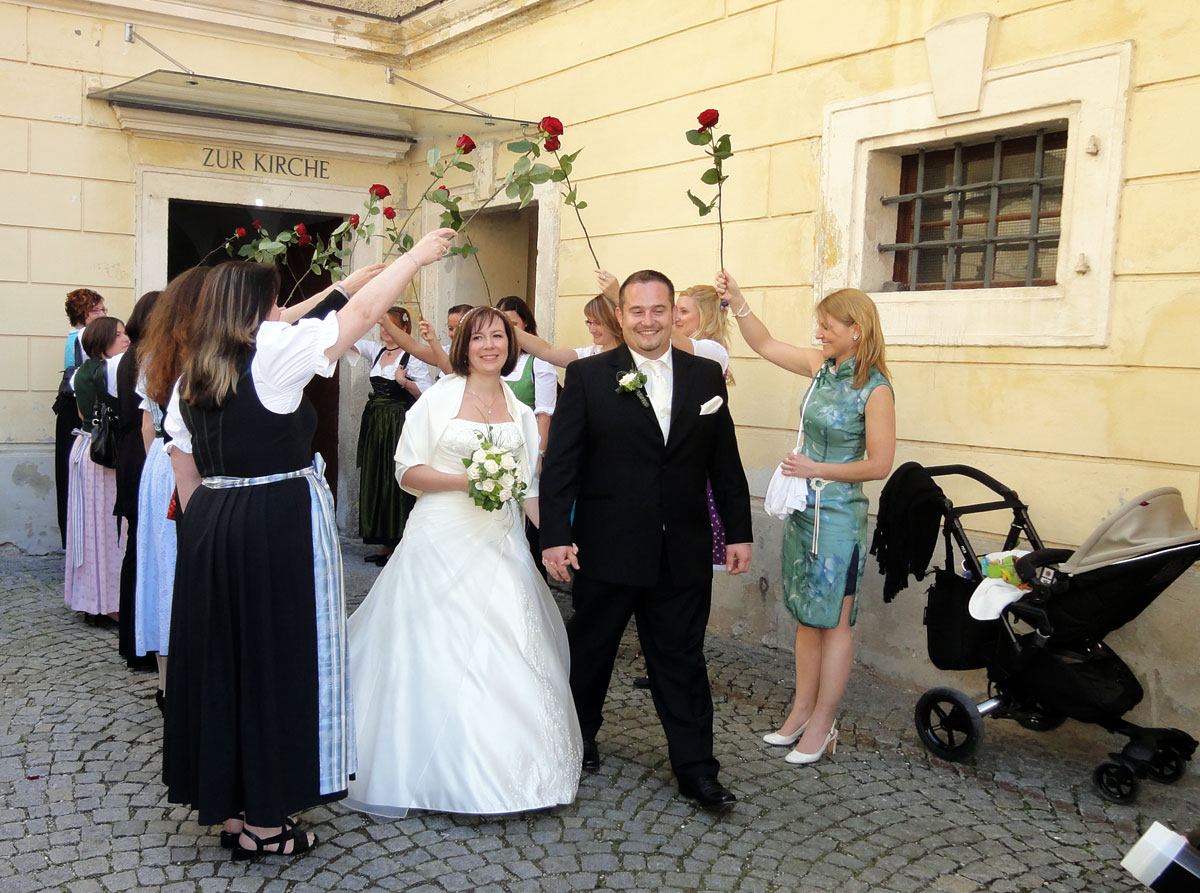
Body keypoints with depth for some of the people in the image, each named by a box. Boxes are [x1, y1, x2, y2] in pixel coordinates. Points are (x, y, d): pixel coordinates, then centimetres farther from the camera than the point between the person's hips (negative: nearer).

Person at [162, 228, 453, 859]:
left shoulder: (189, 378, 9)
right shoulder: (271, 355, -11)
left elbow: (186, 475, 12)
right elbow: (361, 313, -8)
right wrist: (418, 254, 2)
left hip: (211, 530, 7)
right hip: (281, 527, -7)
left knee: (221, 660, 13)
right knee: (276, 661, 2)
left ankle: (226, 804, 27)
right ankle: (263, 822, 12)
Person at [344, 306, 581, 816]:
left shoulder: (521, 414, 12)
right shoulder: (438, 400, 0)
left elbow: (529, 489, 14)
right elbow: (407, 472, -4)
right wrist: (464, 479, -18)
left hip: (500, 546, 4)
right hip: (442, 541, -4)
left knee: (507, 655, 3)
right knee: (440, 655, -1)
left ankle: (500, 770, 18)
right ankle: (446, 772, 12)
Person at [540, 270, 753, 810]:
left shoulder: (706, 376, 5)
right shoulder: (588, 376, -4)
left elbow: (725, 463, 8)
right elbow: (560, 462, -6)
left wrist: (739, 531, 6)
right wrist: (555, 535, -13)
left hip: (684, 552, 2)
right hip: (607, 548, -1)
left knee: (682, 660, 9)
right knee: (589, 650, 16)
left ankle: (696, 770, 20)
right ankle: (579, 740, 38)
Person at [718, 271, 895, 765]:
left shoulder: (875, 390, -15)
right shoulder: (822, 367, 4)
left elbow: (879, 465, -14)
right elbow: (764, 344, 15)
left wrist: (816, 469, -15)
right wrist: (735, 298, 6)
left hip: (838, 514, -7)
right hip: (803, 508, 7)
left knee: (832, 621, 3)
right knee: (806, 615, 14)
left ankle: (821, 725, 13)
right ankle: (801, 712, 25)